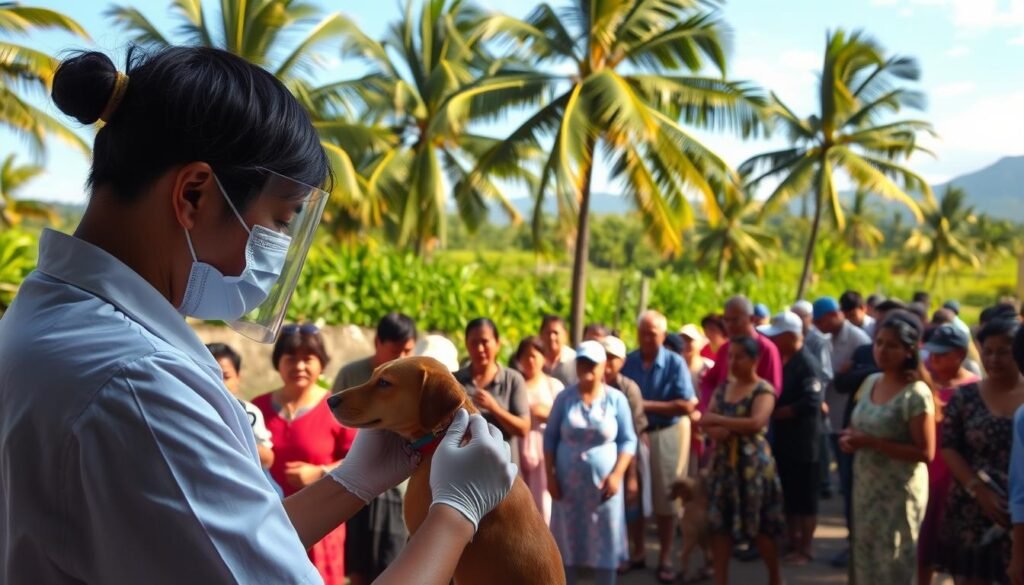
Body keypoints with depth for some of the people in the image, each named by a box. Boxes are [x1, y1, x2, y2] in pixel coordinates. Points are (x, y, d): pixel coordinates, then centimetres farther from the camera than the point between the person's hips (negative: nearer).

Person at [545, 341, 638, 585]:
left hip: (603, 483, -1)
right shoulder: (564, 397, 1)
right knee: (567, 543, 7)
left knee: (605, 543, 3)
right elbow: (550, 437, 4)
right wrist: (550, 475, -2)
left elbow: (628, 440, 0)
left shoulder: (616, 399, -1)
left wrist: (616, 475, -11)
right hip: (568, 483, 1)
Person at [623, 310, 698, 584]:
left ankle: (665, 557, 16)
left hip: (667, 435, -3)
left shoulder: (675, 363, -9)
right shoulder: (628, 362, 1)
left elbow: (686, 405, -16)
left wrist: (647, 405, -17)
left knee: (665, 499, 4)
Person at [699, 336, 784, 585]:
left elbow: (756, 423, -22)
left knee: (760, 525, 2)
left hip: (753, 463, -5)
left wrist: (718, 420, -17)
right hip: (723, 462, 5)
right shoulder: (723, 388, 11)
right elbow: (707, 421, 7)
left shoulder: (763, 390, -8)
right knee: (719, 523, 2)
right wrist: (715, 431, -17)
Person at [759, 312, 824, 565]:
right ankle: (792, 543, 27)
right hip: (782, 439, 8)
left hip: (803, 442, -8)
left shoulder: (807, 364, -16)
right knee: (788, 496, 16)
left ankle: (805, 549, 12)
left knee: (804, 498, 3)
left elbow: (811, 403, -25)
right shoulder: (781, 360, 8)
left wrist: (775, 412, -18)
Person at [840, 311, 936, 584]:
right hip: (865, 487, 7)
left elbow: (926, 452, -21)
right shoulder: (870, 382, 5)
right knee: (866, 561, 17)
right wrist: (850, 437, -4)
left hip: (900, 493, -7)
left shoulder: (916, 394, -18)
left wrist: (872, 443, -23)